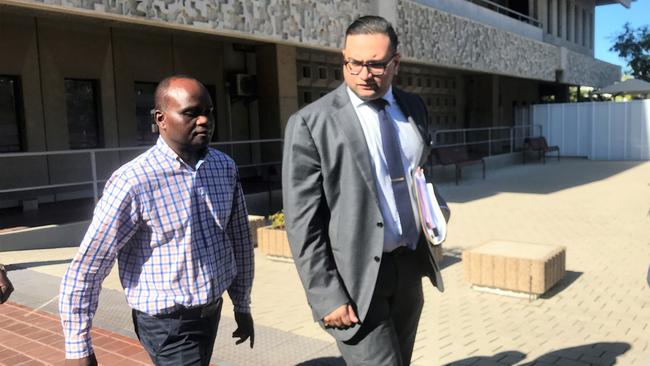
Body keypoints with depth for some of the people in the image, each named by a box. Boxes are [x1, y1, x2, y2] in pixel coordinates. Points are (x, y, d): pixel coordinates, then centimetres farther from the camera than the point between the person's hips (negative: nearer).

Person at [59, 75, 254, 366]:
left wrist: (242, 305, 13)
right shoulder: (133, 182, -21)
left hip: (212, 313, 6)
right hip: (168, 324, -6)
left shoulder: (225, 167, -3)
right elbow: (86, 267, -15)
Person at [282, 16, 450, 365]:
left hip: (410, 267, 6)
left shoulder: (414, 108, 5)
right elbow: (302, 223, -13)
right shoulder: (311, 123, -13)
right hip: (355, 278, -6)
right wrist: (326, 296, -15)